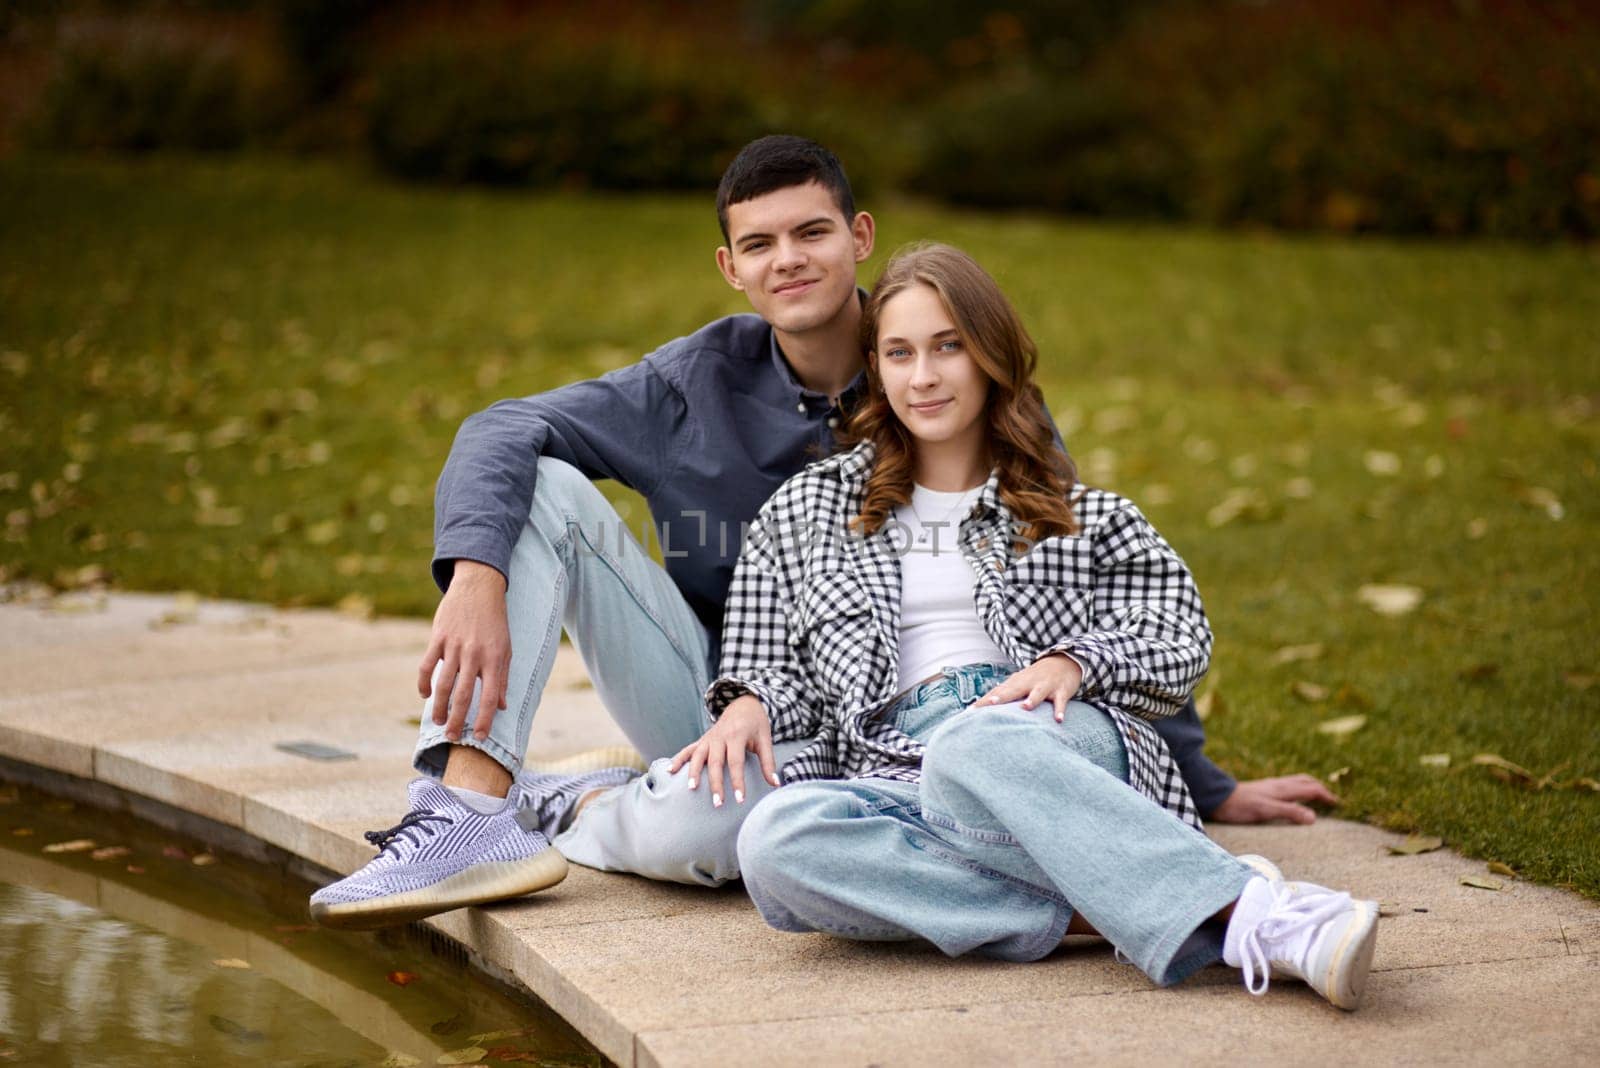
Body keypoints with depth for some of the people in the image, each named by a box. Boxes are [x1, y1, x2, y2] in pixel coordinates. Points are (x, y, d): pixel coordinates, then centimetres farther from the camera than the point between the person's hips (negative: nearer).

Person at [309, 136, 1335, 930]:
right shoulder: (703, 378, -4)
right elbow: (502, 431, -9)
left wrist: (1206, 785, -3)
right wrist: (477, 578, -30)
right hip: (705, 687, 3)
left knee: (695, 828, -38)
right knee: (541, 488, -16)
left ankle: (561, 808, -3)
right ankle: (471, 804, -26)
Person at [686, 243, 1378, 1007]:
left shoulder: (1076, 515, 22)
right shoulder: (807, 512, 25)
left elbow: (1180, 635, 11)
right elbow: (773, 665, 23)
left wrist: (1071, 662, -9)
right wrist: (749, 704, -1)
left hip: (1063, 748, -1)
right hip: (894, 770, 1)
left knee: (974, 748, -40)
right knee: (772, 839, -36)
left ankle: (1242, 913, -49)